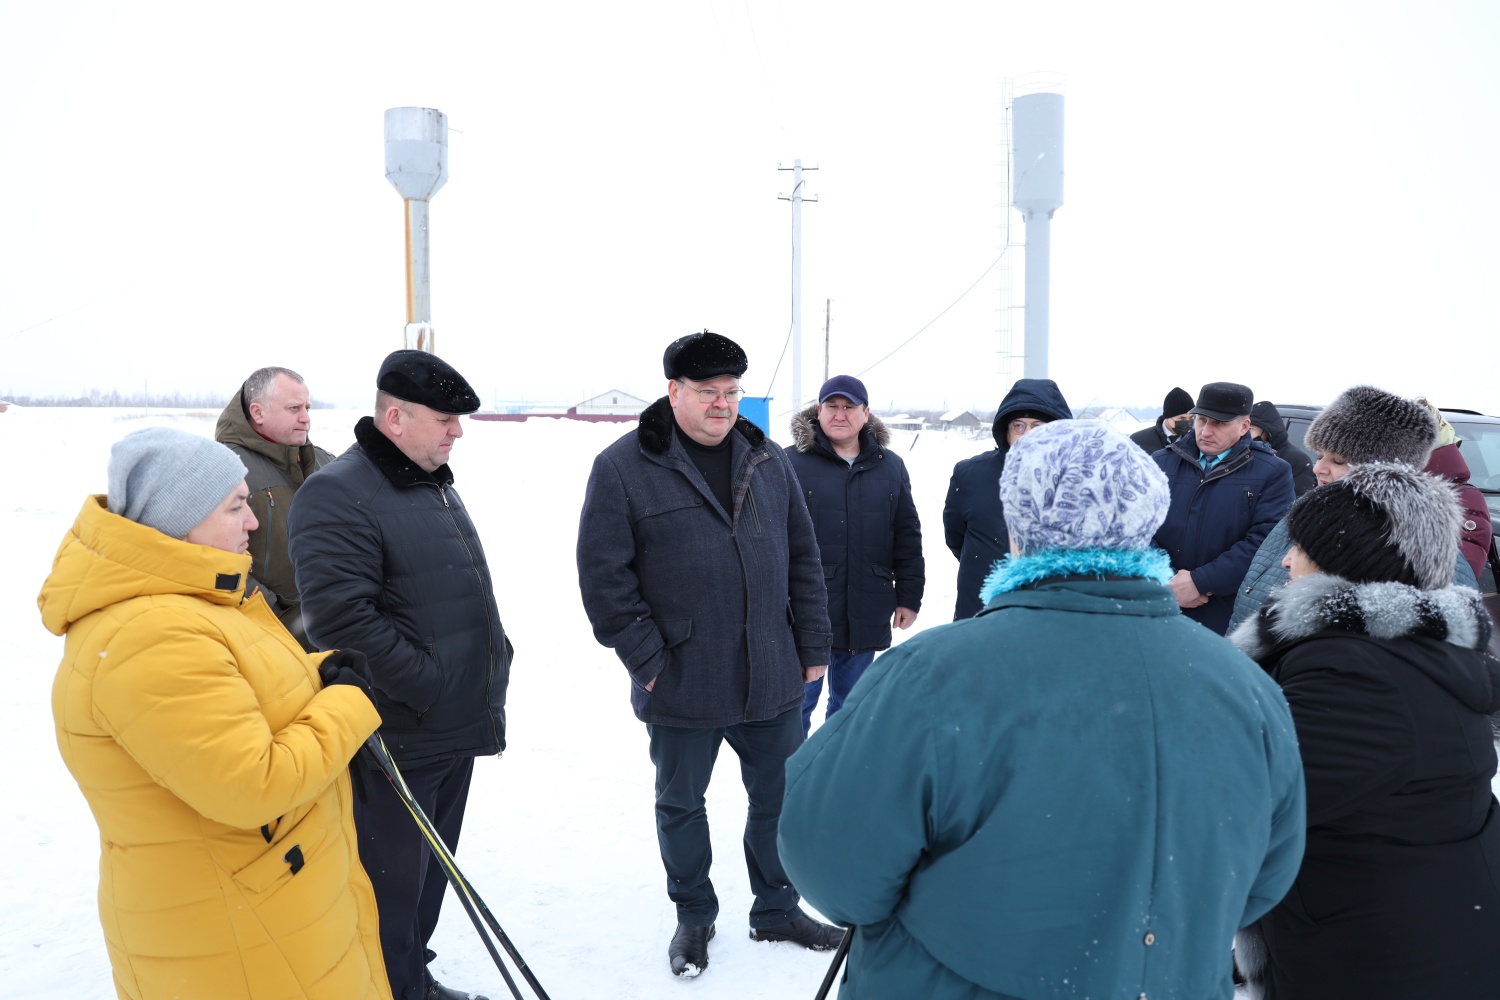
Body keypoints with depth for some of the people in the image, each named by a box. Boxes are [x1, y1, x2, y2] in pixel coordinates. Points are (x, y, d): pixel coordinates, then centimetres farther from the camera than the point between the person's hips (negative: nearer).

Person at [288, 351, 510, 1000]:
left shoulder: (437, 486, 13)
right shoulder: (337, 495, -18)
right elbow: (341, 617, -26)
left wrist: (490, 667, 15)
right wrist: (431, 686, -21)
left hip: (458, 729, 9)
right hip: (398, 740, -9)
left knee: (431, 871, 22)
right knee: (394, 882, 6)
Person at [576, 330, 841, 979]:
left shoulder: (769, 462, 6)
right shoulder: (622, 468, -9)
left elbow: (804, 560, 10)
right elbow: (604, 575, -10)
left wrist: (813, 646, 8)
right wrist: (646, 659, -12)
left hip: (772, 680, 4)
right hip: (681, 685, -3)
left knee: (781, 798, 16)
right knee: (681, 805, 15)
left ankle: (776, 910, 38)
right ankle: (694, 917, 37)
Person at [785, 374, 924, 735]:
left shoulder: (890, 467, 9)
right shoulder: (792, 462, -4)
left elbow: (908, 539, 12)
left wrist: (909, 597, 10)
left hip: (865, 616, 4)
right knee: (798, 703, 4)